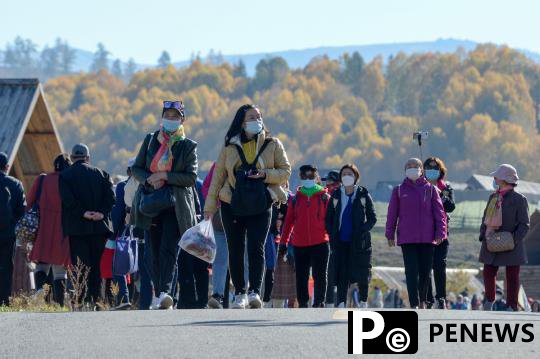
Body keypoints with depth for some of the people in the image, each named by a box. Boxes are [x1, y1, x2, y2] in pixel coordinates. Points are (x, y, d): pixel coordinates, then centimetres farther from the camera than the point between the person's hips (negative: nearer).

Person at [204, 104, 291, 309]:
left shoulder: (273, 145, 3)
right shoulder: (230, 147, 5)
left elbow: (285, 171, 4)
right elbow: (218, 177, 8)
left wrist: (266, 175, -15)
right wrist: (209, 207, 6)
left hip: (261, 205, -2)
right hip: (232, 205, 2)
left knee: (256, 247, -16)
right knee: (235, 250, 4)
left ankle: (255, 292, -21)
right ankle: (239, 293, 13)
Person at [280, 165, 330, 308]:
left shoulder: (324, 197, 4)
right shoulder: (295, 199, 11)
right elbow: (289, 221, 13)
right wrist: (284, 241, 10)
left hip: (320, 243, -3)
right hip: (299, 244, 3)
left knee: (319, 276, -5)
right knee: (301, 277, 5)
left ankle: (319, 303, 0)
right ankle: (303, 304, 12)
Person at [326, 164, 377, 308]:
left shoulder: (363, 195, 2)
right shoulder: (336, 196, 8)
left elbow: (372, 218, 3)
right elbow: (329, 218, 13)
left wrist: (363, 230, -11)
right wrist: (332, 234, -1)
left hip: (359, 241, -1)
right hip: (341, 241, 1)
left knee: (362, 273, 1)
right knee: (342, 274, -6)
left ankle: (363, 302, 15)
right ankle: (341, 303, -7)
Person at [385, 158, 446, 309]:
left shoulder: (430, 189, 6)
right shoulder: (399, 190, 7)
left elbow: (439, 211, 4)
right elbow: (392, 213, 9)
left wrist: (440, 232, -4)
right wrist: (390, 234, 5)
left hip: (427, 237, 1)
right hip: (407, 238, -1)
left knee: (425, 271, 7)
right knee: (411, 272, -8)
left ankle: (422, 301, 25)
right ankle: (414, 304, -12)